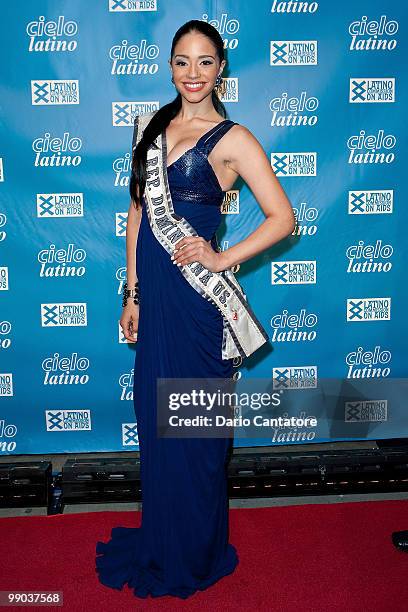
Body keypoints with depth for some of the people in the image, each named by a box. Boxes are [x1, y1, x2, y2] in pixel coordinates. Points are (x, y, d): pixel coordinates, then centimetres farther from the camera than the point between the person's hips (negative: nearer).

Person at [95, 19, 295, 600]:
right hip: (152, 291, 6)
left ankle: (194, 556, 32)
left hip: (198, 299, -5)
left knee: (195, 428, 8)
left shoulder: (232, 138, -6)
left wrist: (221, 260, -13)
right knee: (155, 418, 16)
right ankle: (160, 538, 39)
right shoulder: (152, 126, 11)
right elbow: (138, 211, 11)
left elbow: (283, 217, -8)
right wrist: (133, 294, 9)